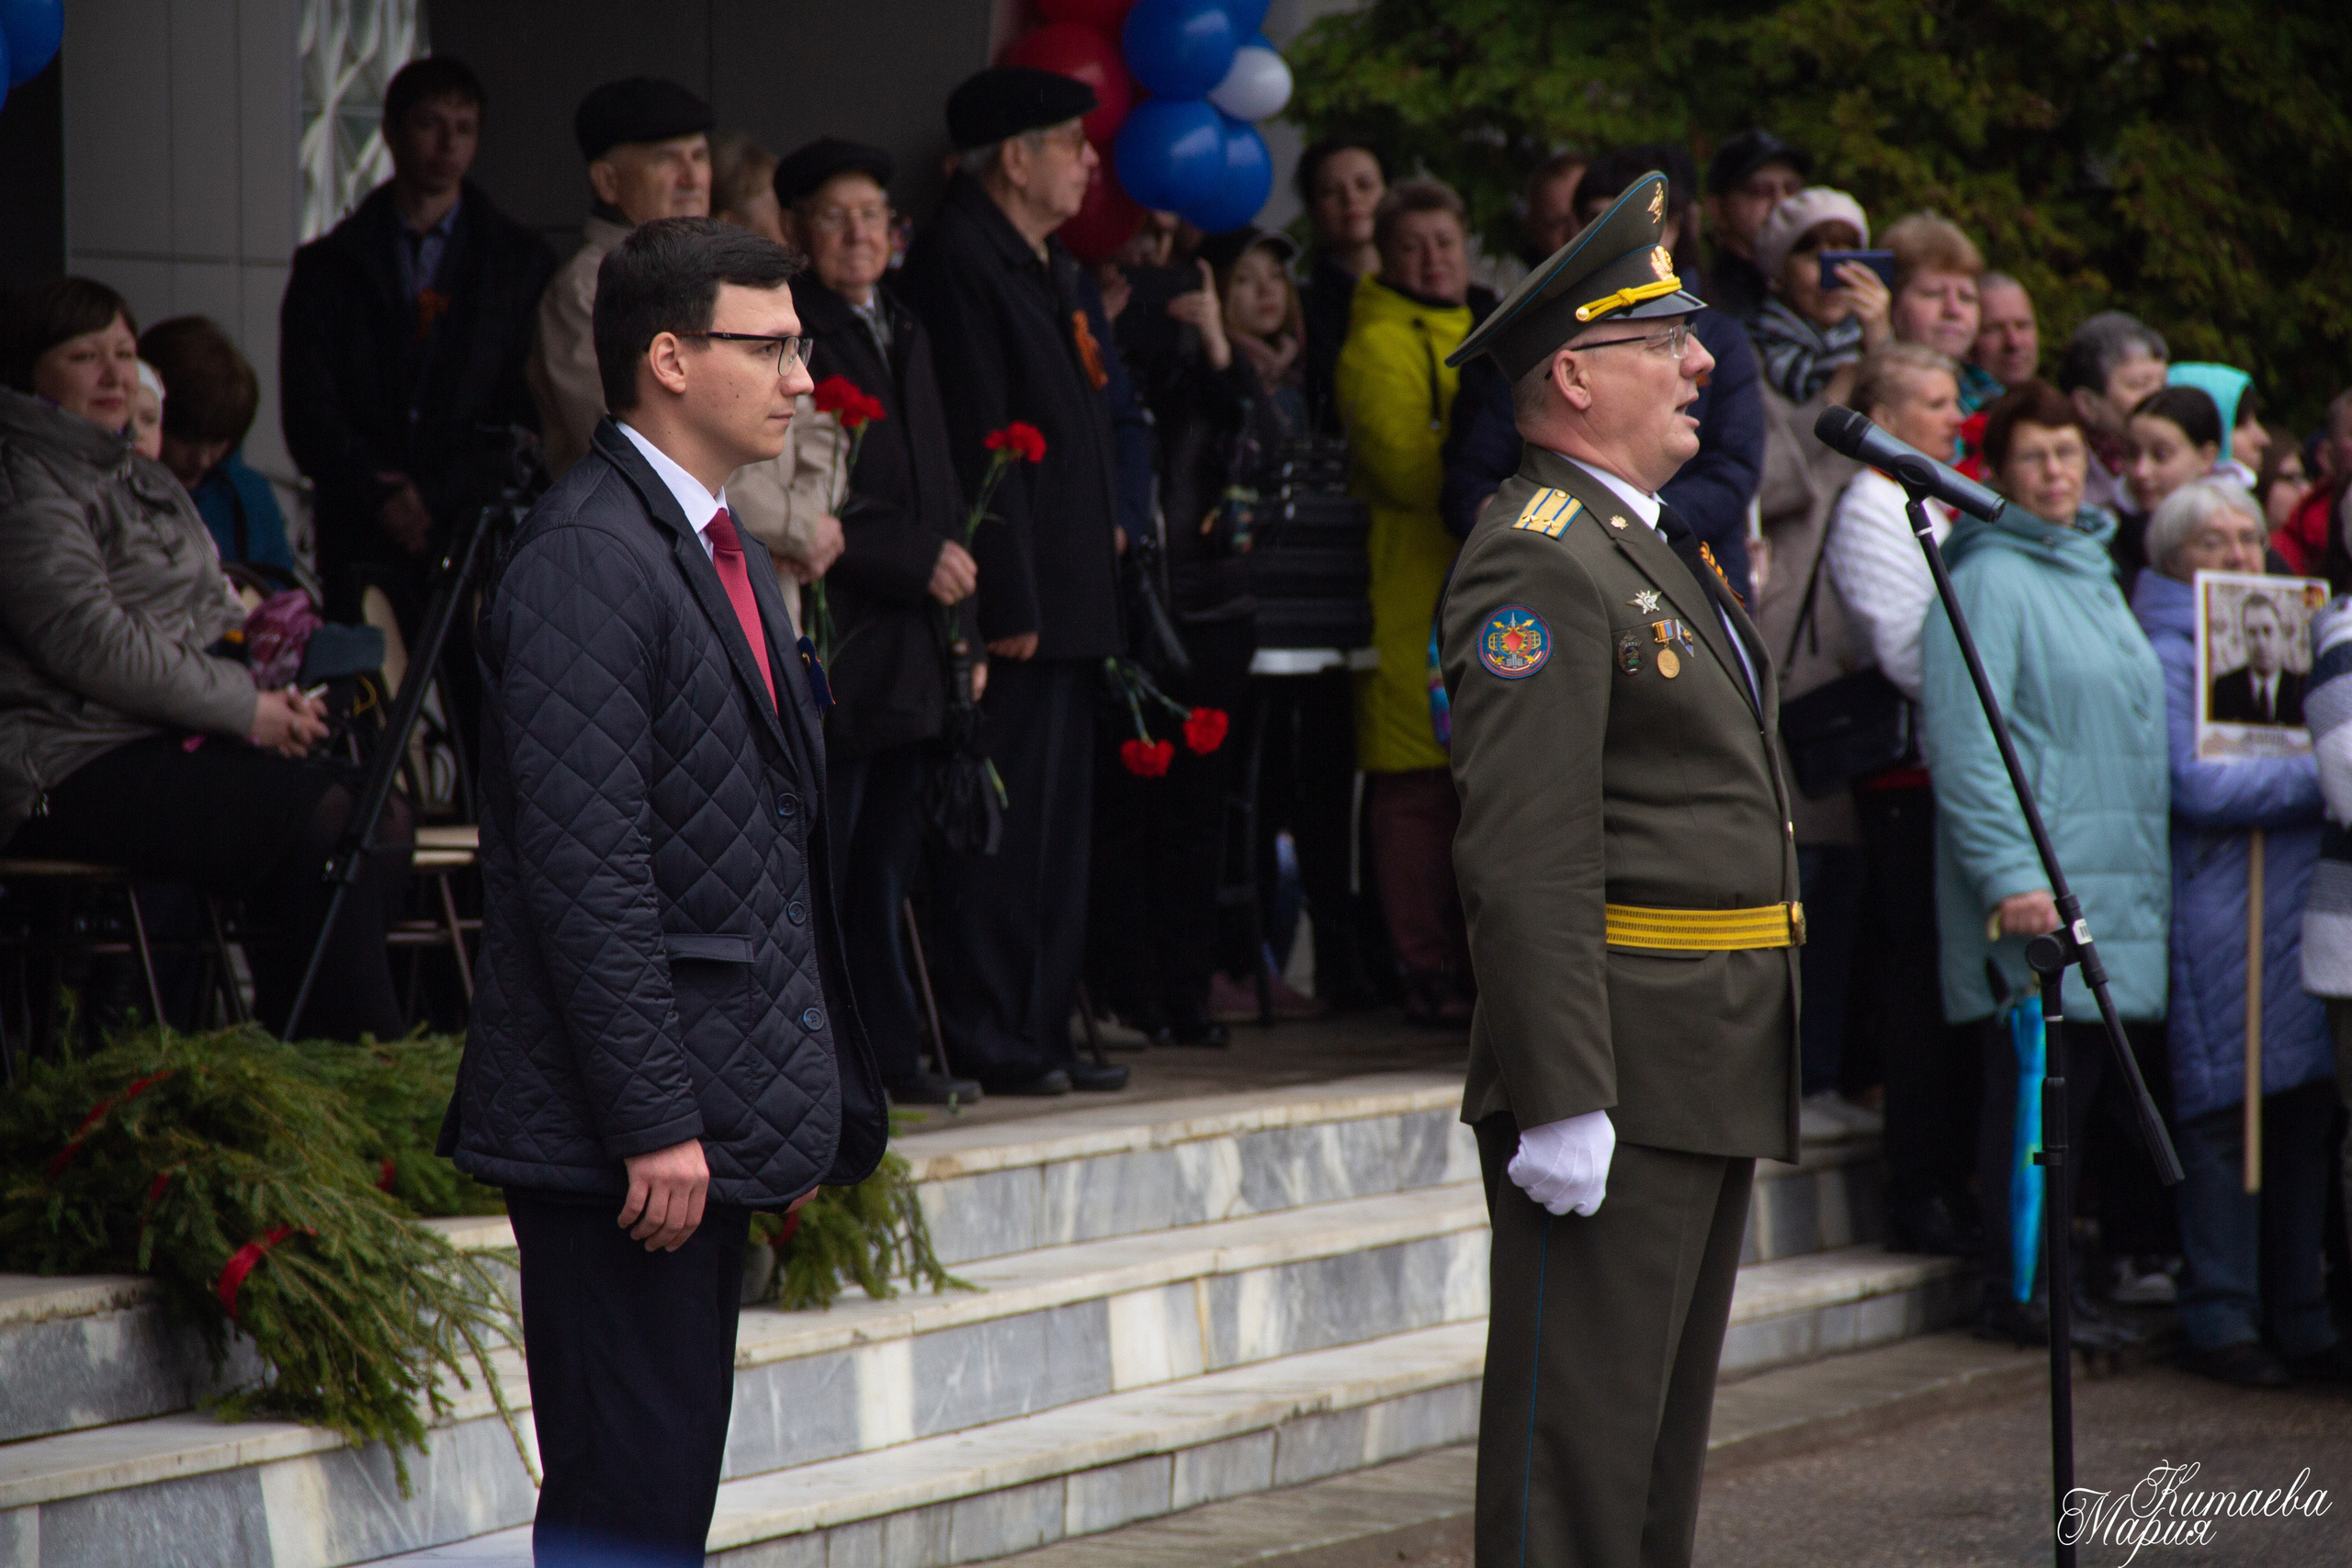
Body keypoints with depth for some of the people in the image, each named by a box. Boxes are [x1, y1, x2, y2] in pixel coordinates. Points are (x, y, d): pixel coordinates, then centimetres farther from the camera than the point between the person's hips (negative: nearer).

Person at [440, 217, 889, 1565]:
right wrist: (655, 1122, -22)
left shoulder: (719, 545, 17)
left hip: (710, 1119, 10)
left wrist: (806, 1103, 18)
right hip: (624, 1139, -10)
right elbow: (585, 867, -20)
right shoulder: (586, 560, -15)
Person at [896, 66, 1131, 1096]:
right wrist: (1005, 605, -20)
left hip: (1066, 601, 10)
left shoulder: (1054, 273, 19)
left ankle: (1041, 1034, 17)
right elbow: (975, 443, -17)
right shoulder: (959, 262, -12)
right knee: (1000, 826, -7)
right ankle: (987, 1042, -4)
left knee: (1056, 826, 12)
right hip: (1015, 602, -10)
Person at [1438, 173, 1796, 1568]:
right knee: (1579, 1445, -7)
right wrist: (1561, 1096, -26)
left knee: (1667, 1428, 14)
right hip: (1619, 1073, -10)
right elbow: (1527, 855, -22)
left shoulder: (1663, 548, 18)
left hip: (1721, 1071, 10)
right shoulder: (1539, 561, -15)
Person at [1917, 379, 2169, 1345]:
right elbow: (1963, 742, -15)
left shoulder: (2092, 570, 18)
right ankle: (2019, 1293, -1)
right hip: (2035, 894, -8)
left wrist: (2149, 872, 21)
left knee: (2091, 1076, 7)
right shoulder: (1988, 579, -8)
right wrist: (2008, 875, -22)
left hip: (2119, 887, 8)